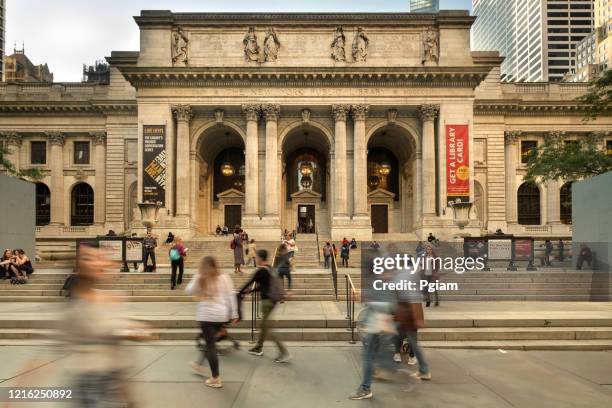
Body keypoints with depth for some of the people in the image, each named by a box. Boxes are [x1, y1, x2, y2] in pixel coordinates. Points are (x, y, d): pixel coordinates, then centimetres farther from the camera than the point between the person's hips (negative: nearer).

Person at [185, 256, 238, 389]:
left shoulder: (200, 278, -3)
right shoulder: (224, 277, 3)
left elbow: (188, 291, 11)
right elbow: (231, 296, 3)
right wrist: (234, 314, 8)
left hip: (206, 315, -4)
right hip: (221, 315, 4)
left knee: (211, 345, 1)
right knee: (210, 342, 24)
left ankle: (216, 379, 4)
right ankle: (199, 364, 42)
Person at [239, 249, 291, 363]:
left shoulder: (261, 270, -13)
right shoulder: (270, 269, 14)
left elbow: (250, 282, -8)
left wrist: (240, 293, 6)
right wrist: (250, 290, 22)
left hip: (267, 300, -9)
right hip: (273, 299, 9)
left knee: (266, 328, -4)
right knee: (263, 325, 21)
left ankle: (284, 352, -8)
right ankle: (258, 348, 35)